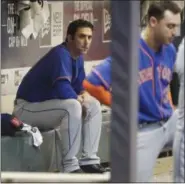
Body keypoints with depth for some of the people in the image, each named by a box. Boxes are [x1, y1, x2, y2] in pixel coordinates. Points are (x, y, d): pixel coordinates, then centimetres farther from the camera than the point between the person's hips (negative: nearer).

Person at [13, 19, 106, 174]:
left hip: (47, 104, 10)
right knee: (73, 106, -32)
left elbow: (78, 87, 14)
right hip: (27, 108, -10)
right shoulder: (60, 55, -25)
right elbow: (63, 89, -37)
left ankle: (89, 160, 1)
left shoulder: (78, 56, 4)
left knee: (94, 105, 3)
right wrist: (80, 99, -17)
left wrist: (84, 95, -10)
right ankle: (69, 167, -26)